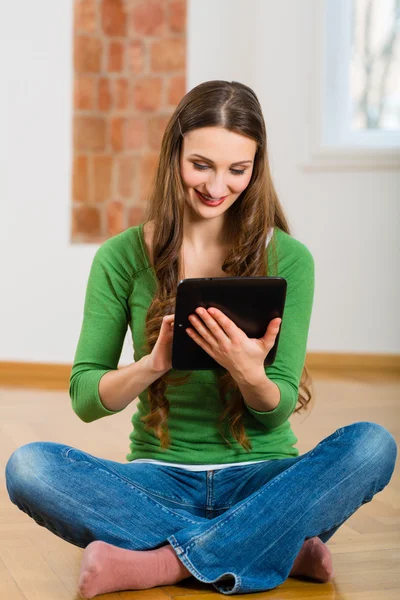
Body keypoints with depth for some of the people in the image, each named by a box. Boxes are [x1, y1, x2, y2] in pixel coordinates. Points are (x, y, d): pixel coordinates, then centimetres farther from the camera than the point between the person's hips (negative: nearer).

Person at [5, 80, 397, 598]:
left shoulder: (289, 260, -1)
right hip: (161, 480, 1)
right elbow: (85, 399, -2)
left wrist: (249, 373, -26)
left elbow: (277, 411, -3)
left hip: (261, 478, 0)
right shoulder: (122, 258, 0)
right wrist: (153, 364, -22)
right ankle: (280, 549, -25)